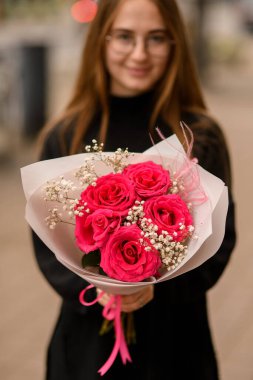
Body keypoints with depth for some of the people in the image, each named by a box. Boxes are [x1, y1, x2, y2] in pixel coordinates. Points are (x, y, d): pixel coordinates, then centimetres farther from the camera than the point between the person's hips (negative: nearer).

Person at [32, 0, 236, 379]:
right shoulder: (64, 137, -2)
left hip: (176, 336, 0)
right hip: (89, 335, 1)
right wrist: (95, 286, -17)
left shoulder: (202, 137, -4)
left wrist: (158, 282, -19)